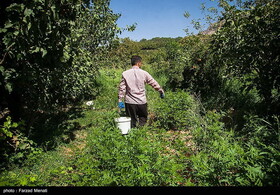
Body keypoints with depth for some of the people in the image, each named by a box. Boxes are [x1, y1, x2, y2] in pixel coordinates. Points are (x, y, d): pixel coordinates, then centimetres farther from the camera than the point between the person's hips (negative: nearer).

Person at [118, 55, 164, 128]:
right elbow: (154, 83, 5)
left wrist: (120, 101, 6)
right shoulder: (144, 73, -3)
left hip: (130, 102, 1)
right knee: (143, 120, 15)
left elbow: (122, 88, -1)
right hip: (142, 102, -1)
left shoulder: (125, 74, -1)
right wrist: (161, 91, 19)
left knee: (132, 122, 10)